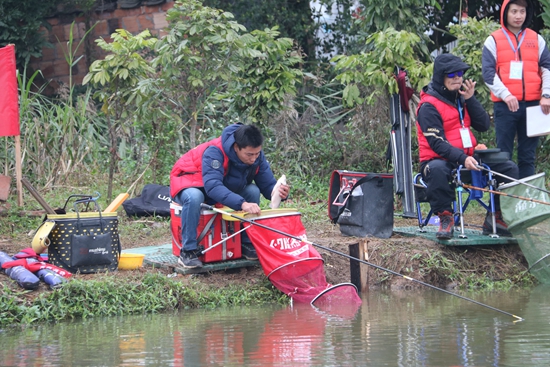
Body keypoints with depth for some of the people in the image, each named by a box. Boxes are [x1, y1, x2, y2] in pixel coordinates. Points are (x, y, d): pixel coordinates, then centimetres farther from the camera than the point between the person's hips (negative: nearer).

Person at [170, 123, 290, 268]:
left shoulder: (256, 156, -16)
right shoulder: (214, 152, -36)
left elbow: (267, 185, -13)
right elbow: (213, 186, -47)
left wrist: (279, 192, -38)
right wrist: (242, 204, -58)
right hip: (190, 182, -6)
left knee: (253, 191, -18)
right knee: (194, 197, -40)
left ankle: (248, 244, -6)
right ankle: (188, 251, -28)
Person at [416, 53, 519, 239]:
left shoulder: (461, 99, 14)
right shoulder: (428, 106, -10)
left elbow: (484, 125, 5)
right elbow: (437, 143, -19)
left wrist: (470, 99, -5)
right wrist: (462, 159, -31)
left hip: (468, 158, 7)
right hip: (440, 160, -7)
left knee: (509, 168, -3)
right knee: (437, 170, -43)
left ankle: (495, 218, 4)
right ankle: (445, 217, -27)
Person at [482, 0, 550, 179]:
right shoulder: (494, 40, 5)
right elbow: (488, 72, -3)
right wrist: (505, 95, -15)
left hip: (532, 104, 2)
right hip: (505, 105, -2)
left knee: (528, 155, 4)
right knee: (503, 154, -2)